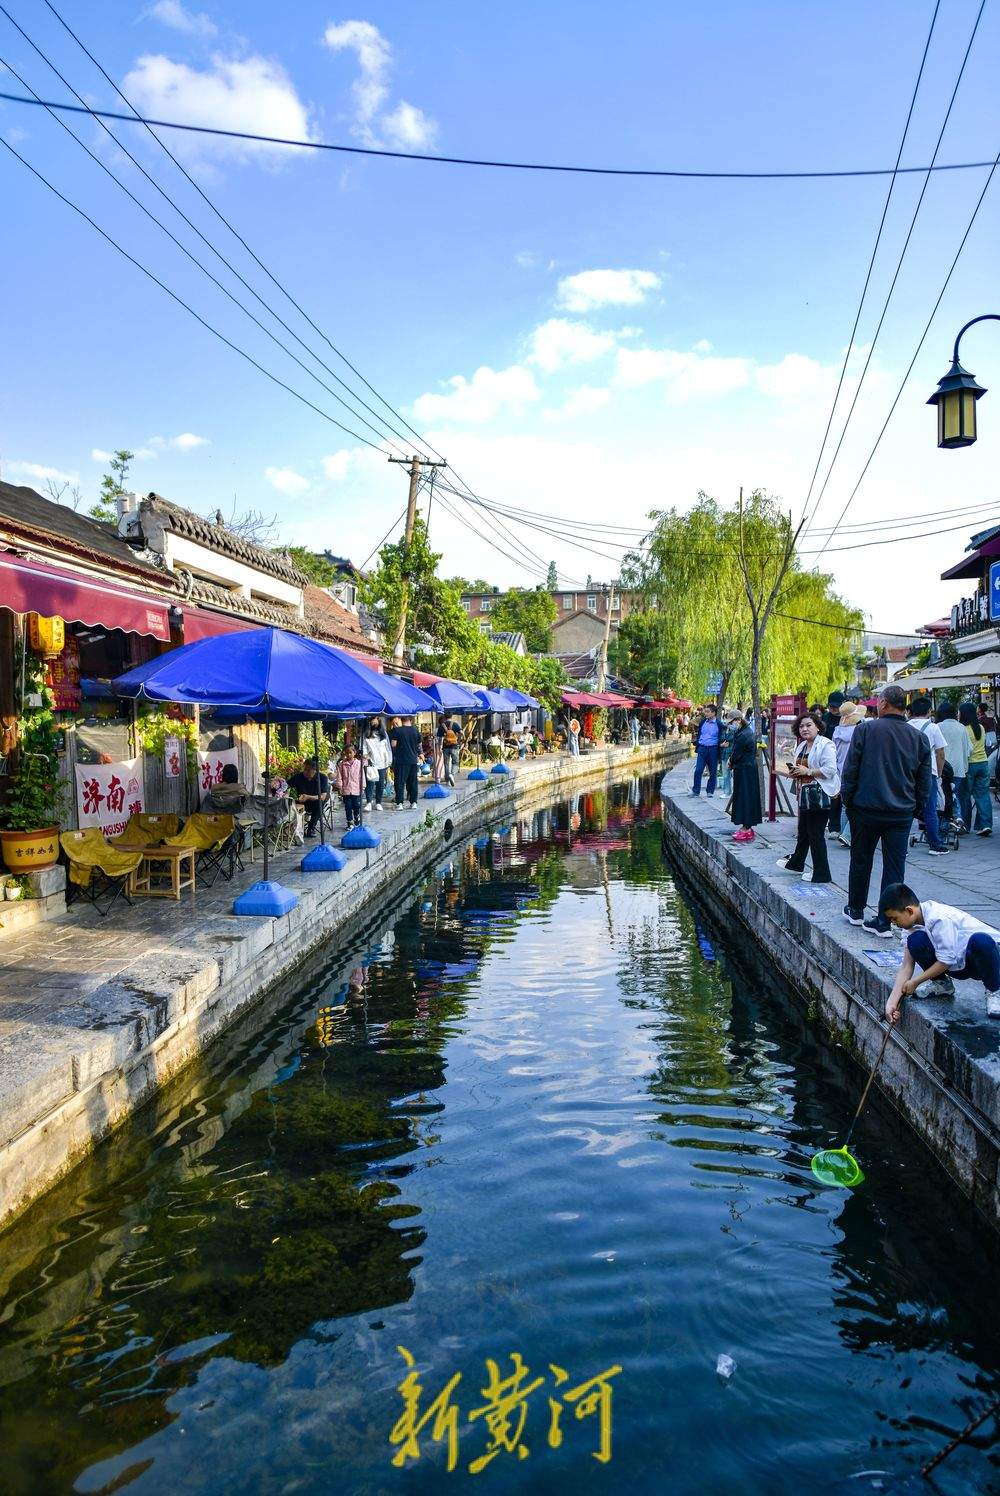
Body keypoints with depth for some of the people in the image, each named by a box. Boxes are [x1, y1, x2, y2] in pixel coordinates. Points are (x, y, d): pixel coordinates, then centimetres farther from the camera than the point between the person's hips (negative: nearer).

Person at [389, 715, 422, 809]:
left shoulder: (396, 730, -7)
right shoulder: (415, 731, 3)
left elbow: (393, 744, -11)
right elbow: (419, 746, 12)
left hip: (400, 760, -3)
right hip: (413, 760, 3)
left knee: (400, 782, 0)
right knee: (412, 782, 11)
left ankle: (399, 803, -4)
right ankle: (413, 802, 13)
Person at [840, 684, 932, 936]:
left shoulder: (865, 729, -7)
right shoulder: (919, 738, 3)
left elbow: (850, 769, -7)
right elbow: (925, 780, 8)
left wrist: (847, 799, 4)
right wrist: (917, 808, 16)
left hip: (866, 809, -2)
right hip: (902, 813, 2)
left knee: (861, 861, 13)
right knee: (895, 867, 6)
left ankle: (855, 911, 27)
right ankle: (885, 922, 5)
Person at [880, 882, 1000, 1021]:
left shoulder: (940, 918, -28)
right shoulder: (915, 920, -3)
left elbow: (946, 961, -23)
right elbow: (906, 966, -5)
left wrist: (915, 982, -13)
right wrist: (892, 1002, -12)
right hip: (958, 966, 7)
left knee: (980, 941, -40)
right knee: (915, 942, -18)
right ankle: (942, 984, 7)